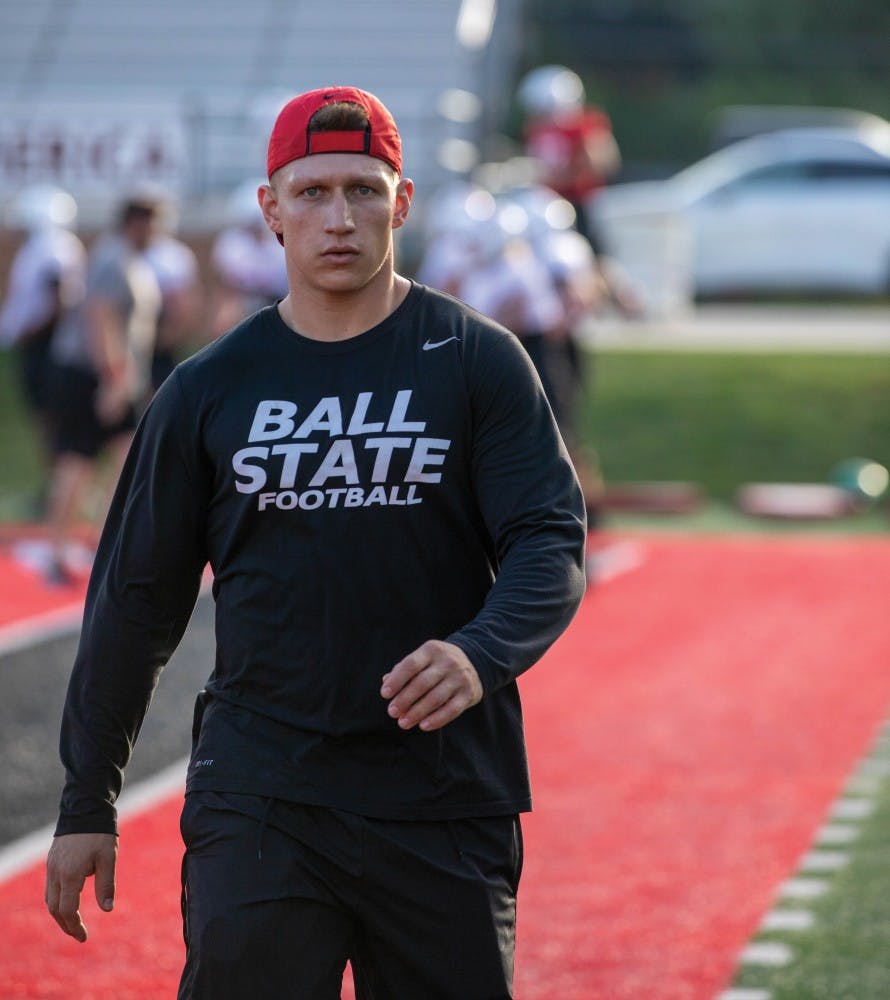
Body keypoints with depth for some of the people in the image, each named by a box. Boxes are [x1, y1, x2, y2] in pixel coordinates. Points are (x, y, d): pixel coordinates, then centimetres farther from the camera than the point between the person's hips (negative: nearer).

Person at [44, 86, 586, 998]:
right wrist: (87, 804, 10)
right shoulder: (209, 389, 8)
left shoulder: (479, 362, 3)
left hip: (446, 802, 0)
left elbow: (551, 546, -4)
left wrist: (479, 655, -26)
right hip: (256, 802, 0)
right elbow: (136, 597, 12)